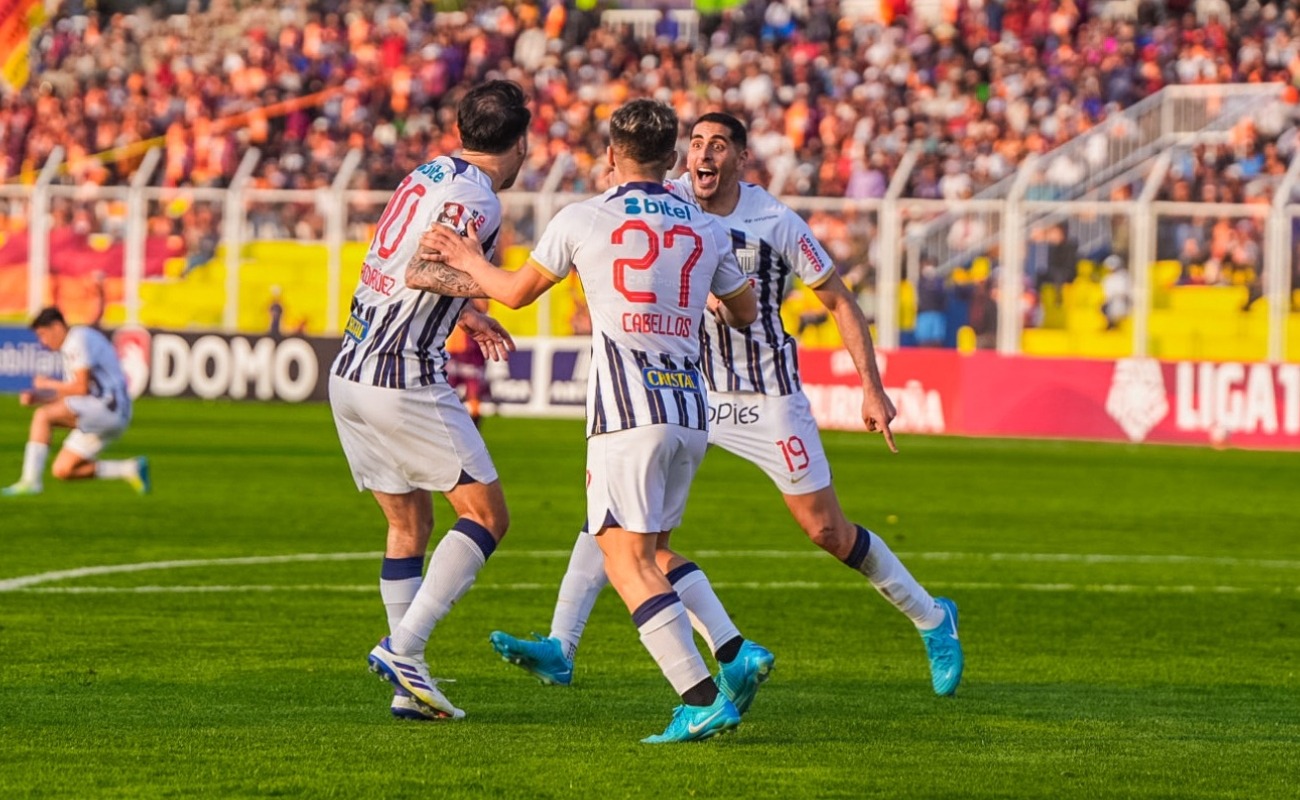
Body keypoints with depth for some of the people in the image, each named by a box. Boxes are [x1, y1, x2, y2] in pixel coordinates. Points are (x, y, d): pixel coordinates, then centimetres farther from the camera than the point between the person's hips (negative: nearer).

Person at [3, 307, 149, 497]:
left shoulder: (79, 340, -10)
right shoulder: (71, 346, 22)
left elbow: (81, 387, -18)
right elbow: (68, 393, 23)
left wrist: (48, 384, -5)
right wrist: (36, 397, 8)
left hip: (107, 408, -10)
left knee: (43, 416, -18)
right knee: (62, 470, 8)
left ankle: (30, 480, -20)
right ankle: (130, 469, 10)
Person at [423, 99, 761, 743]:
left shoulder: (583, 220, 1)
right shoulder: (707, 231, 12)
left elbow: (517, 291, 14)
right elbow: (745, 313, 27)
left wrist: (467, 260, 34)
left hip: (628, 413, -5)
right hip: (691, 410, 5)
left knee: (627, 561, -6)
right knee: (653, 550, 22)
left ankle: (700, 699, -19)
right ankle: (738, 652, 5)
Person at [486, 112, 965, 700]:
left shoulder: (774, 223, -12)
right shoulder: (667, 204, -6)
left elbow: (839, 302, -3)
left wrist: (872, 388, -7)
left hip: (768, 397, -3)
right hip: (688, 387, 3)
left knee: (828, 532, 2)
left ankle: (933, 619, 25)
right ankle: (559, 649, -14)